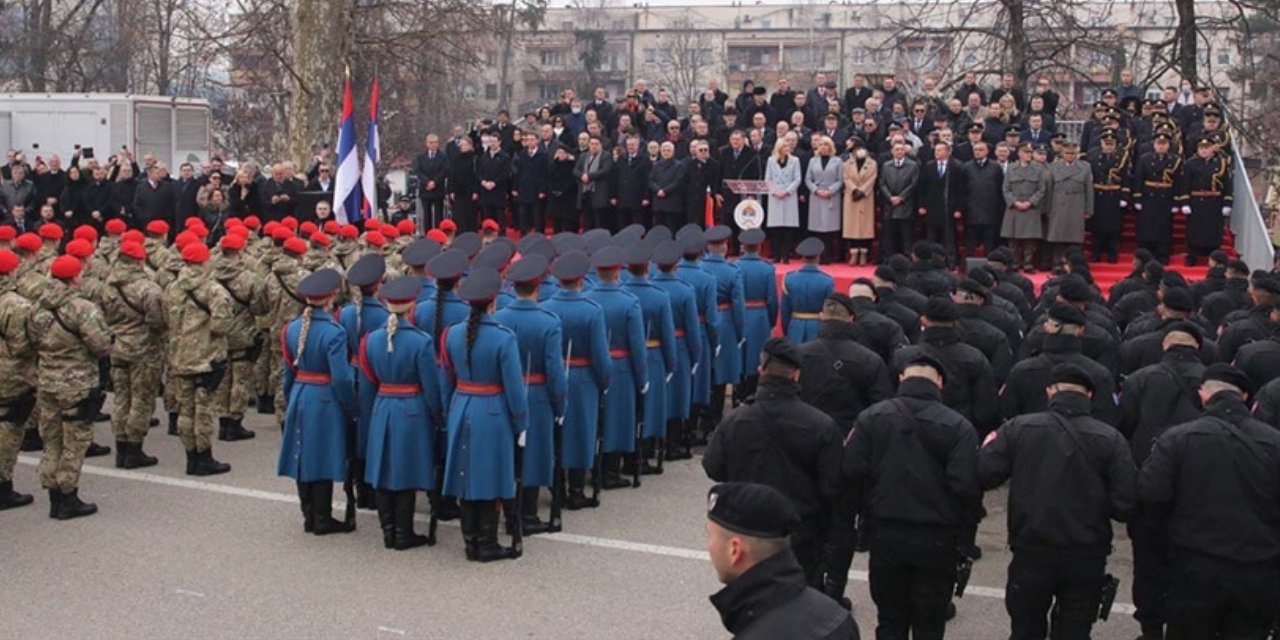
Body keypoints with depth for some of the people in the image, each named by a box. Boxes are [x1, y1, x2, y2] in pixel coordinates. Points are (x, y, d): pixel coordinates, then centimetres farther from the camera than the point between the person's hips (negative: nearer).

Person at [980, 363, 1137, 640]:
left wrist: (989, 446, 11)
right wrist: (1095, 505, 10)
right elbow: (1125, 505, -11)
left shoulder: (1018, 428, -6)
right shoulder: (1110, 439, -6)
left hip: (1032, 553, 0)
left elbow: (984, 476, -10)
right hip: (1087, 557, 0)